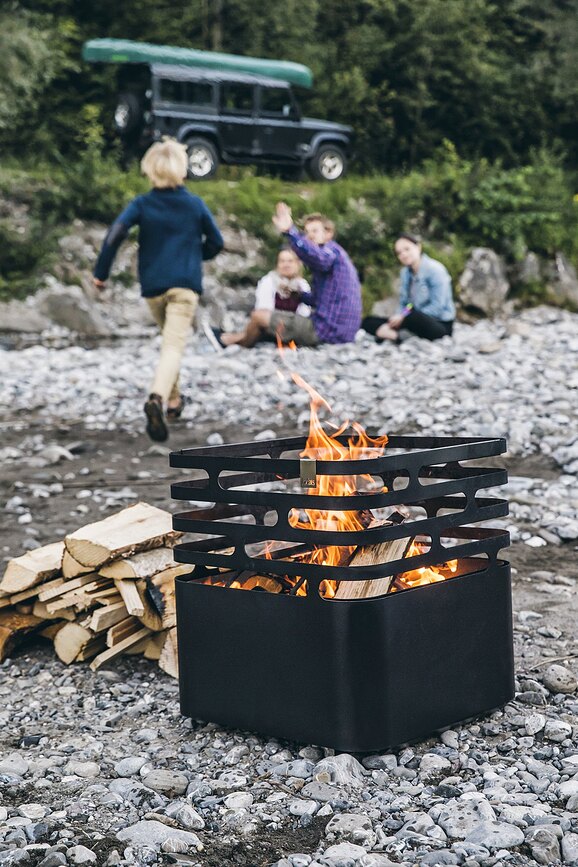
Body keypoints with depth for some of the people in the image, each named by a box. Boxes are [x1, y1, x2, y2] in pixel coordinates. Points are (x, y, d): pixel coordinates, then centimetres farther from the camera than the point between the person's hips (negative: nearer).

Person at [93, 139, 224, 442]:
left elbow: (115, 234, -12)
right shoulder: (195, 204, 3)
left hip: (153, 286, 2)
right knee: (174, 346, -14)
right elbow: (216, 241, 10)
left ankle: (173, 398, 33)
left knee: (170, 340, 25)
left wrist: (101, 272, -5)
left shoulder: (141, 204, 1)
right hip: (185, 285, -2)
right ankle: (157, 398, -38)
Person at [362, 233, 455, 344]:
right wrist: (398, 317, -11)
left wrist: (404, 317, -21)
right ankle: (395, 335, -29)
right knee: (368, 321, -4)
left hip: (441, 325, -8)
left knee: (412, 316, -43)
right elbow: (403, 304, 14)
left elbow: (437, 308, -18)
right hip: (418, 321, 8)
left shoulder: (434, 269, -11)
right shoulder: (405, 272, 10)